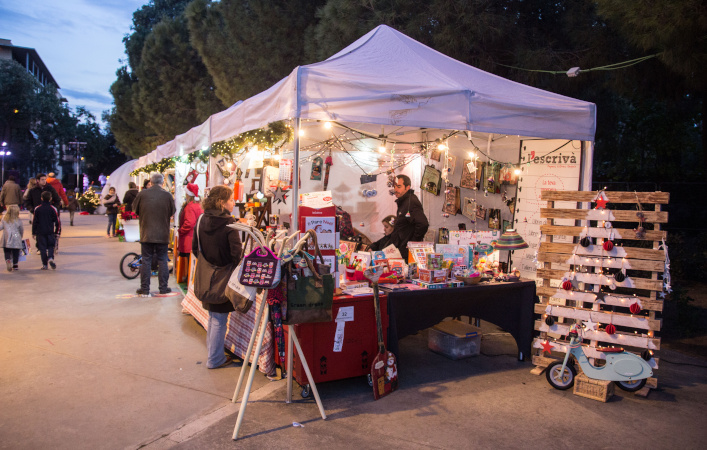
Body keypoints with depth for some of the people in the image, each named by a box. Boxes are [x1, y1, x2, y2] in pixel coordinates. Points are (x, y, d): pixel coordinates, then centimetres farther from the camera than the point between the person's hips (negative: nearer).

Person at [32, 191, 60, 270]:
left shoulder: (37, 209, 0)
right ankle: (50, 258, -17)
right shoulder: (53, 209, -2)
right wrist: (57, 232, 8)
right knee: (50, 246, 9)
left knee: (42, 247, 5)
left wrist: (34, 233, 11)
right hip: (50, 232, 0)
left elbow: (35, 222, 3)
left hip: (40, 232, 0)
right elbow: (57, 222, -1)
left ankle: (44, 264, 3)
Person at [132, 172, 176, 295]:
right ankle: (163, 288, 13)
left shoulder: (142, 194, -7)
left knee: (146, 260, 7)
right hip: (162, 234, 0)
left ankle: (145, 288, 10)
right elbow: (173, 212, 4)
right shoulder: (167, 195, -8)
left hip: (146, 233, 0)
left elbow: (135, 209, 6)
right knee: (162, 261, 9)